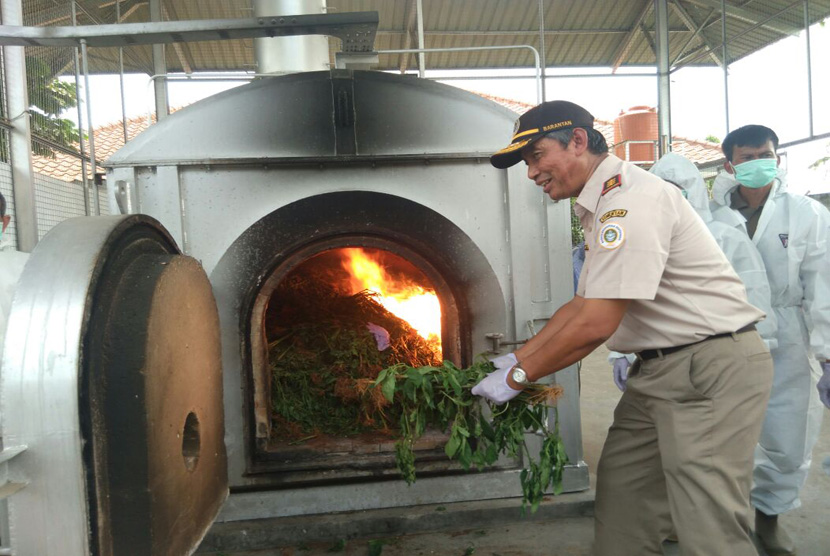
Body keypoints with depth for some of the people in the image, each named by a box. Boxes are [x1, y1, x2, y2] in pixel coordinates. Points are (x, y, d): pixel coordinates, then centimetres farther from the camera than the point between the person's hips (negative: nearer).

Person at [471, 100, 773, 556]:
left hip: (712, 368, -10)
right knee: (620, 506, 15)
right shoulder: (603, 206, 13)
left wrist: (519, 376, -13)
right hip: (660, 368, 10)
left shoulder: (632, 199, -20)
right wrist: (517, 358, 10)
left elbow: (596, 324, -24)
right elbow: (580, 305, 16)